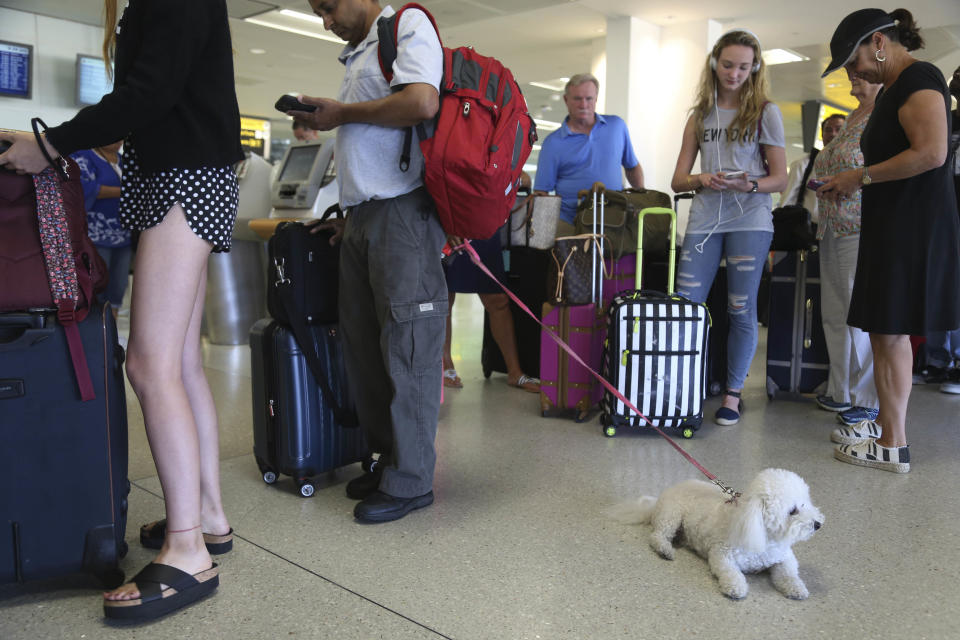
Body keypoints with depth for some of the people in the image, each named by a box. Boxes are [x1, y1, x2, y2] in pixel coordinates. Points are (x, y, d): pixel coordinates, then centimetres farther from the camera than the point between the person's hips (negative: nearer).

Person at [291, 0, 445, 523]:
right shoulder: (358, 55, 26)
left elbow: (421, 103, -17)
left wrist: (342, 113, -5)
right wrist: (348, 215, 19)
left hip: (402, 211, -9)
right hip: (362, 218, 9)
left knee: (406, 345, -7)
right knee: (362, 343, 8)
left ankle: (410, 480, 1)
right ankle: (386, 457, 20)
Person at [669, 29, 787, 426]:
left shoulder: (765, 113, 5)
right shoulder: (700, 115, 13)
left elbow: (780, 178, 2)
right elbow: (678, 180, 10)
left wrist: (750, 186, -18)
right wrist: (701, 180, -12)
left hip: (750, 221, -2)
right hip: (704, 220, 3)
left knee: (742, 311, 1)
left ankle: (733, 394, 13)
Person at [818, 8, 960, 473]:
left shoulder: (919, 79, -11)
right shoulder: (893, 88, 20)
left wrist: (860, 176, -16)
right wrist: (851, 184, 13)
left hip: (914, 227, -10)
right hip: (893, 225, 10)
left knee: (890, 333, -7)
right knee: (885, 332, 13)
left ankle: (893, 446, 1)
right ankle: (885, 422, 23)